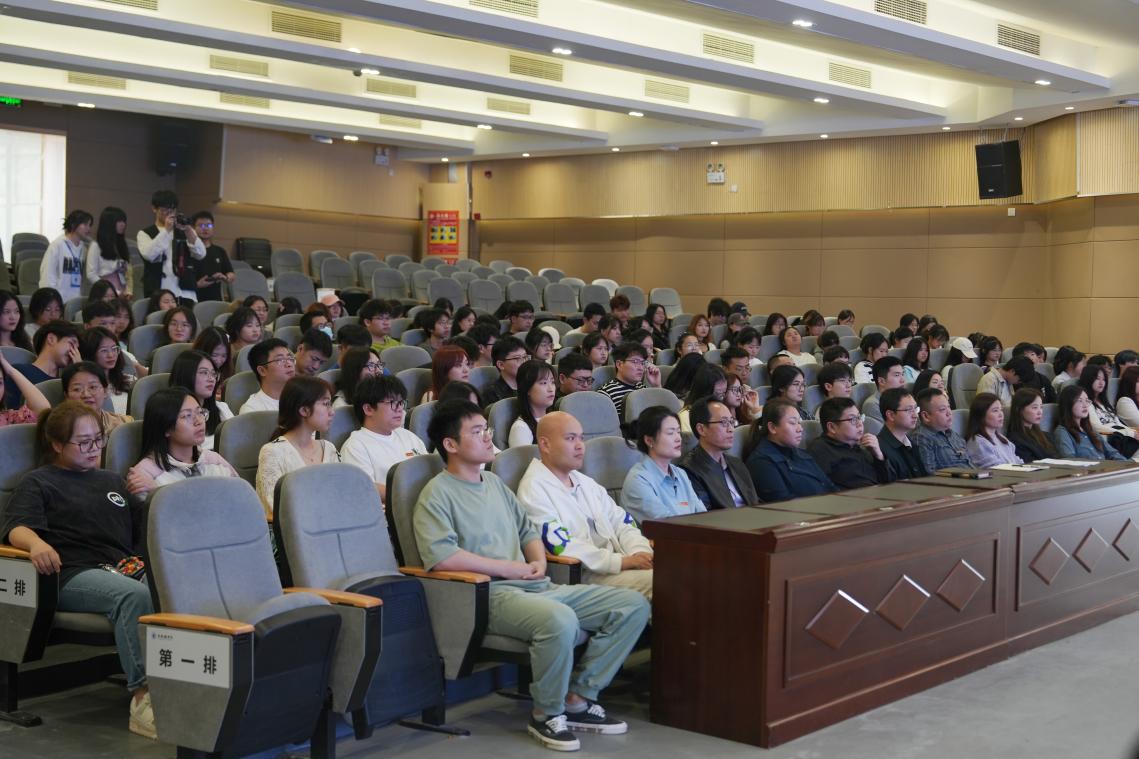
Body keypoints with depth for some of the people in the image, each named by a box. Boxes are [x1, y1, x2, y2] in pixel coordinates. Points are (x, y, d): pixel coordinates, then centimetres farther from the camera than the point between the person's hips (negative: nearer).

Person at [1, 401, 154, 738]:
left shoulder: (112, 481, 33)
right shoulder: (38, 483, 17)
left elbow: (144, 529, 34)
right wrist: (37, 544, -25)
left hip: (127, 567, 5)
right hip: (75, 575, -4)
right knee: (135, 596, -40)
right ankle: (143, 696, -46)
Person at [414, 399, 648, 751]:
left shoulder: (494, 483, 22)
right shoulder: (438, 494, -4)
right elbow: (440, 555, -19)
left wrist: (539, 561, 3)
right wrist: (509, 568, -14)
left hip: (535, 587, 9)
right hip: (489, 594, -8)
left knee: (633, 604, -3)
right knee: (560, 620, -39)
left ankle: (578, 698, 1)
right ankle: (546, 714, -13)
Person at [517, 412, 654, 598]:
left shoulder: (586, 483, 22)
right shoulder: (534, 488, -6)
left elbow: (621, 522, 17)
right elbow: (562, 547, -16)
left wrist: (641, 553, -6)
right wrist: (622, 562, -19)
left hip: (615, 567, 8)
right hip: (581, 576, -8)